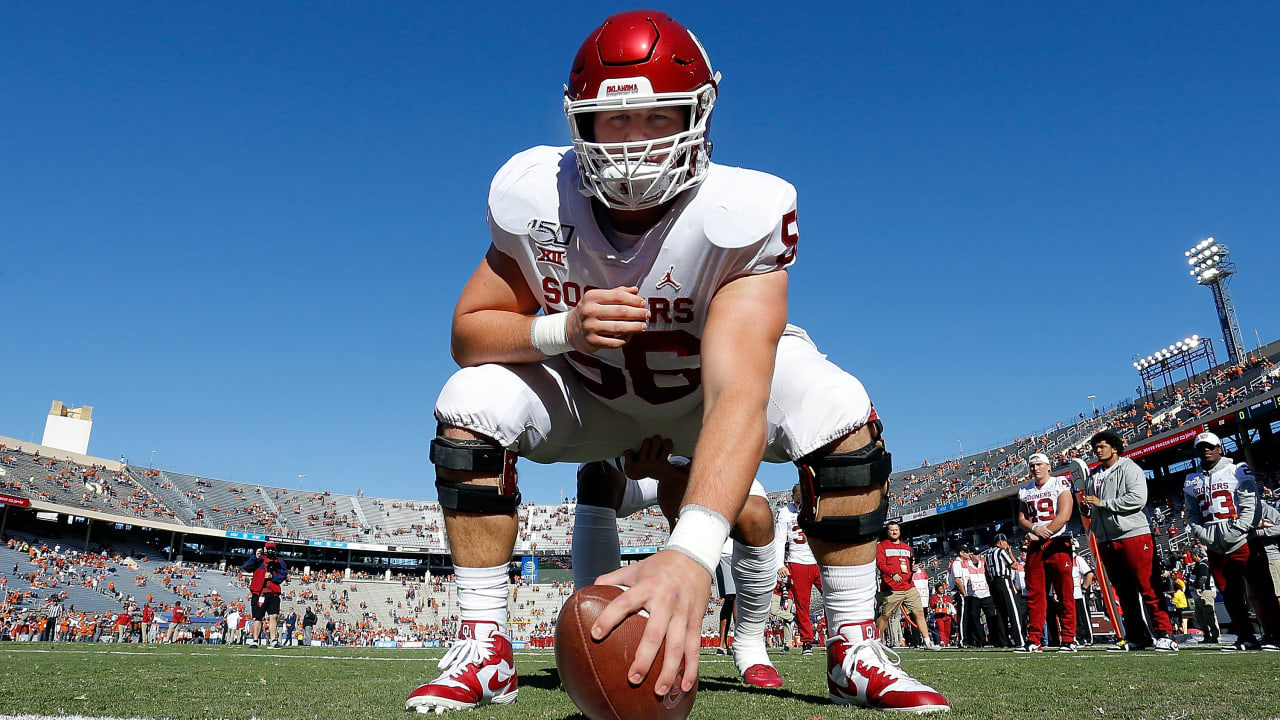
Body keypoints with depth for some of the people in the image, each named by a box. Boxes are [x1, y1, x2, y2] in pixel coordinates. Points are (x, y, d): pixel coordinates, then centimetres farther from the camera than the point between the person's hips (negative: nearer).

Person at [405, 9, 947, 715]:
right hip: (588, 391, 2)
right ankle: (483, 649, -10)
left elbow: (738, 396, -46)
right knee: (470, 405, -24)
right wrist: (563, 328, -37)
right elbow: (468, 331, -15)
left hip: (705, 389, -1)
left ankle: (854, 652, -10)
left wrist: (691, 552, -62)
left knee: (840, 410, -27)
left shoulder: (740, 214, -34)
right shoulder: (533, 195, -24)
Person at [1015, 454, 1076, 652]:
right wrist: (1035, 529, -8)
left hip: (1058, 543, -5)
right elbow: (1021, 519, 13)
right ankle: (1034, 640, 7)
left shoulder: (1061, 484, -1)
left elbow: (1064, 515, -11)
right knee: (1034, 593, 4)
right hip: (1035, 546, 5)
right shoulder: (1025, 491, 15)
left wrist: (1044, 532, -12)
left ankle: (1068, 639, 2)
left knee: (1065, 593, -3)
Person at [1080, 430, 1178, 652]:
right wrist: (1086, 508, 1)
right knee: (1124, 592, 9)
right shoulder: (1093, 476, 18)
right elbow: (1092, 509, 25)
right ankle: (1136, 637, 15)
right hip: (1106, 540, 7)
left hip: (1134, 535, -7)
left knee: (1148, 588, -6)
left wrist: (1103, 503, -15)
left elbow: (1137, 499, -18)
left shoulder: (1128, 468, -3)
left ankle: (1165, 635, -1)